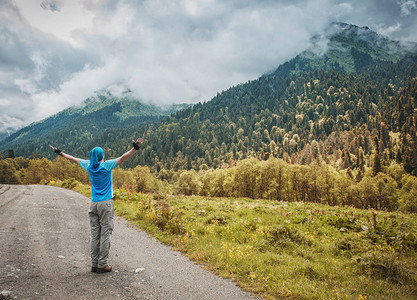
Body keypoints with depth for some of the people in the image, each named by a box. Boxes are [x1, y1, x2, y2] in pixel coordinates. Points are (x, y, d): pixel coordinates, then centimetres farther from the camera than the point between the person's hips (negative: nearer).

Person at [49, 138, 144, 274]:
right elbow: (123, 158, -18)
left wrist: (60, 153, 35)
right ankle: (102, 265, 2)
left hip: (93, 204, 5)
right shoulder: (106, 165, -9)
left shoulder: (89, 166, 5)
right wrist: (135, 148, -23)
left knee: (95, 234, 9)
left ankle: (94, 264, 14)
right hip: (106, 204, -5)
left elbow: (74, 159, 20)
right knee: (105, 234, -1)